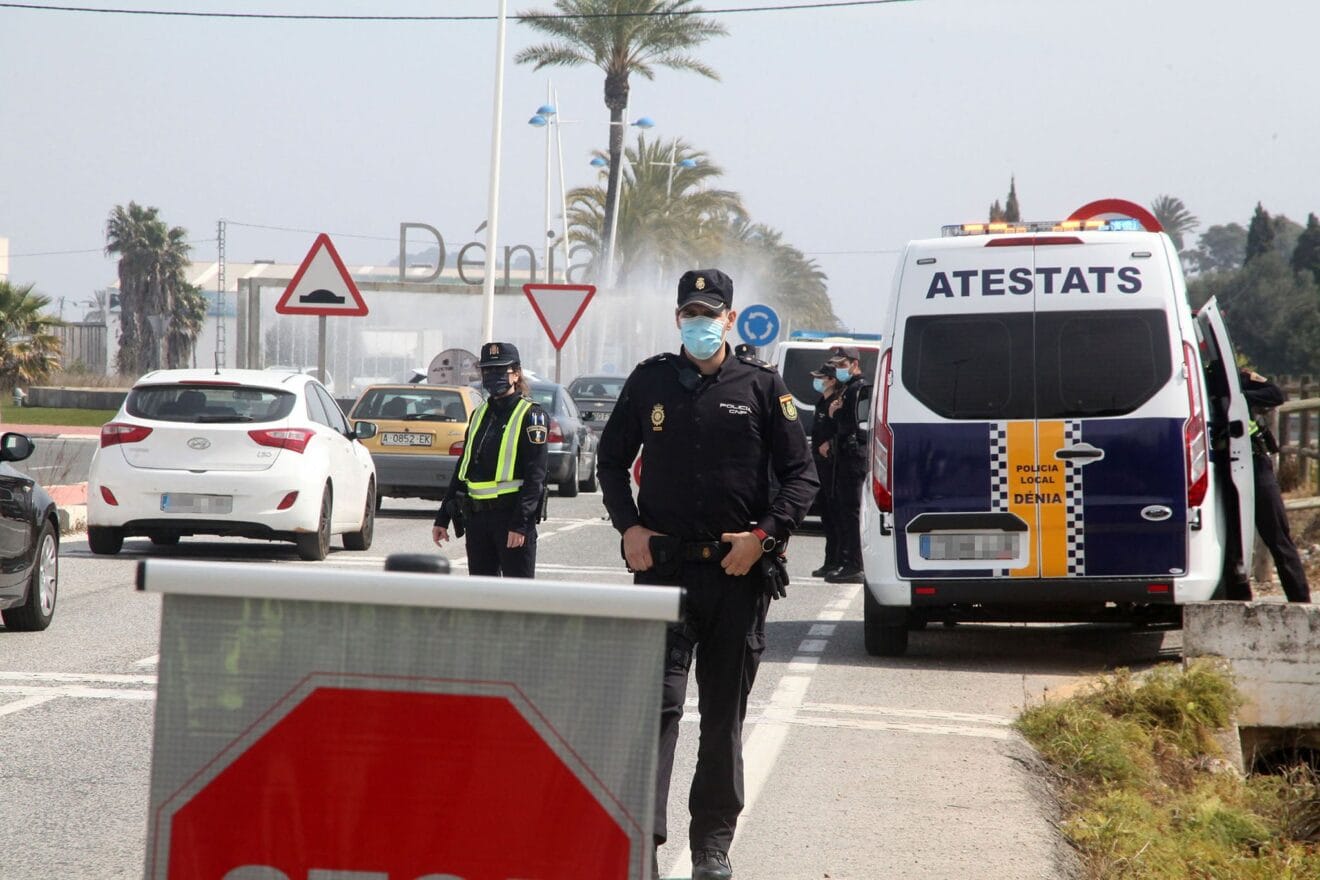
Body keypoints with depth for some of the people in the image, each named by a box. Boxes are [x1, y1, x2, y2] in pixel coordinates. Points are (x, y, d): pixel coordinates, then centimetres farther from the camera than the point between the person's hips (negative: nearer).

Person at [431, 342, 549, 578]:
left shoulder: (531, 416, -5)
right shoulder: (480, 414, 16)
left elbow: (535, 476, -12)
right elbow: (462, 470, 21)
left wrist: (520, 524, -21)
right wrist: (442, 518, 17)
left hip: (511, 513, -7)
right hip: (476, 515, 7)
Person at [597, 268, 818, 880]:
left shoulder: (762, 387, 3)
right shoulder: (650, 381, 7)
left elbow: (801, 474, 4)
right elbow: (612, 459, 17)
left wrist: (763, 535, -8)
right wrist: (629, 527, 3)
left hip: (737, 571, 0)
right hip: (663, 565, 0)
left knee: (725, 713, 8)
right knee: (658, 700, -10)